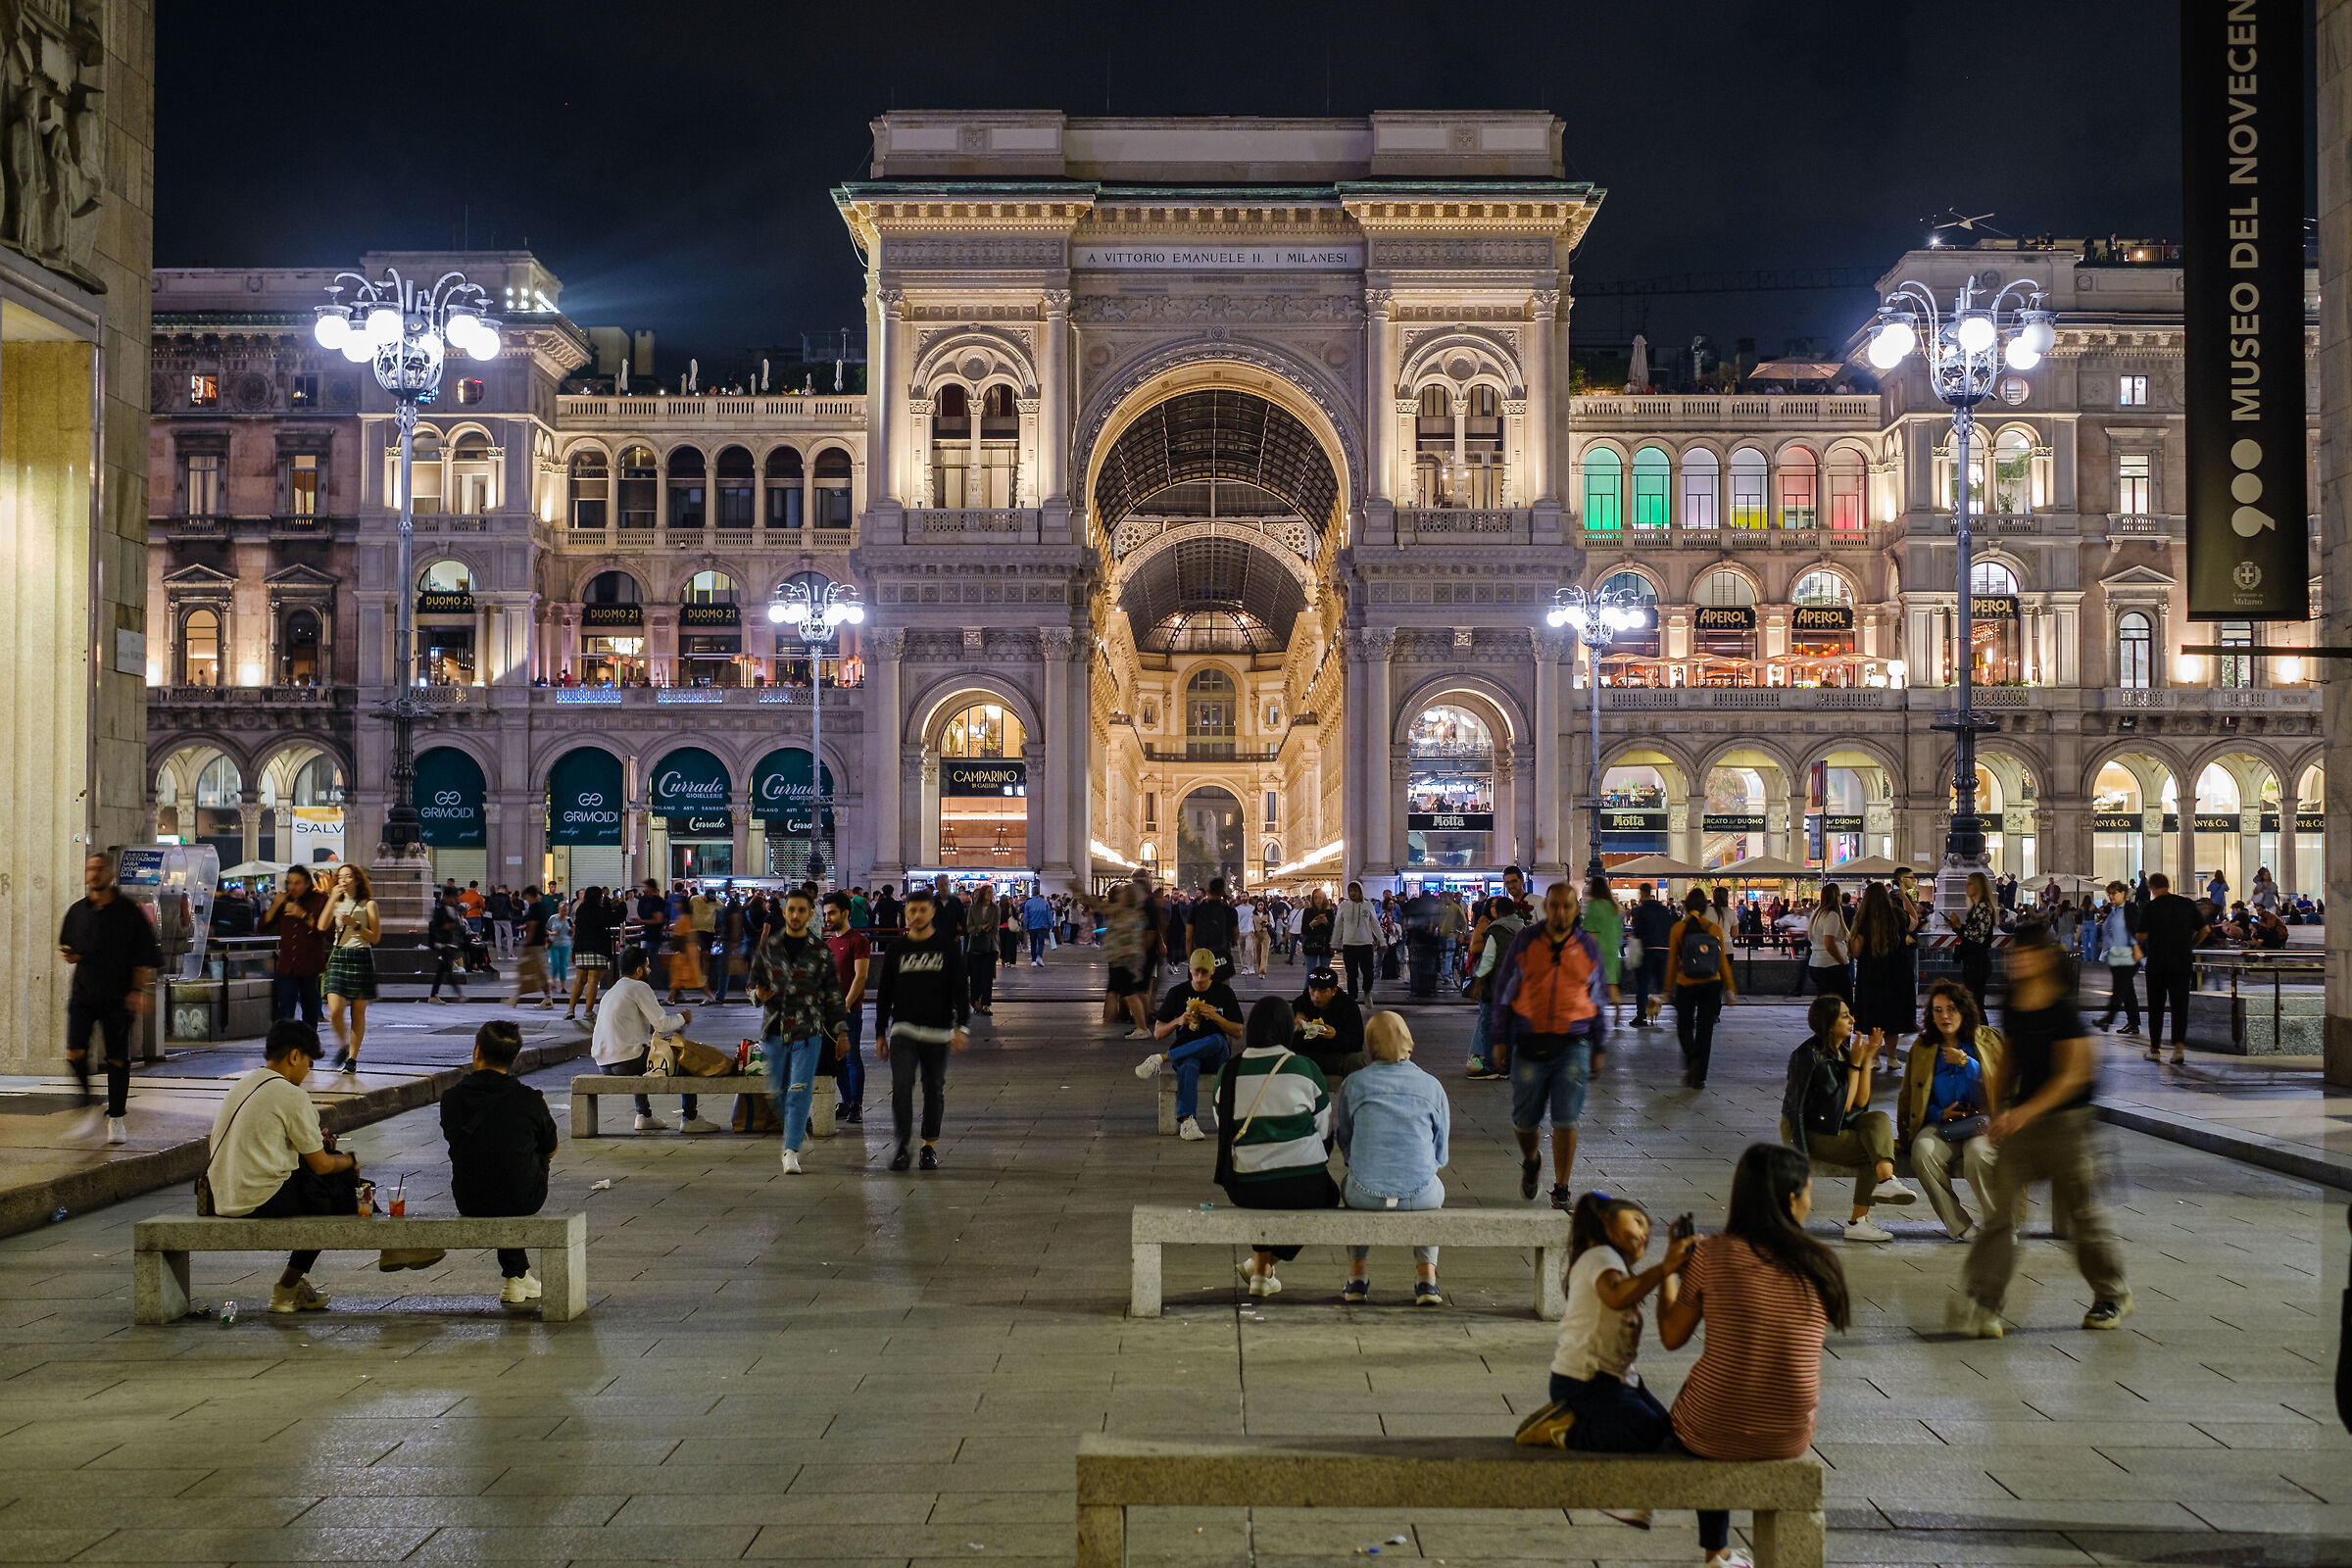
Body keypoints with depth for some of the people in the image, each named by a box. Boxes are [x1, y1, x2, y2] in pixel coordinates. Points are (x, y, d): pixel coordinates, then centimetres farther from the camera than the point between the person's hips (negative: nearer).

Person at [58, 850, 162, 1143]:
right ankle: (89, 1109, 6)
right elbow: (67, 947, 20)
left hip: (117, 995, -3)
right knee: (75, 1052, -11)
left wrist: (139, 991, -11)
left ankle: (117, 1119, 14)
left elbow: (144, 958, -2)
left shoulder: (129, 912, -2)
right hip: (83, 992, 3)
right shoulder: (77, 911, 8)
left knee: (117, 1058, 2)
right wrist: (69, 955, -3)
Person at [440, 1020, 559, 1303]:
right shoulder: (530, 1099, -14)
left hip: (469, 1202, 2)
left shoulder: (451, 1097, -8)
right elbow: (550, 1151, 2)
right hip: (522, 1200, -2)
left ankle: (516, 1275, 37)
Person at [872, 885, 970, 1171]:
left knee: (934, 1089, 7)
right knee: (901, 1086, -14)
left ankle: (930, 1145, 19)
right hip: (903, 1030, 0)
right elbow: (884, 994, 11)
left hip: (938, 1032, 0)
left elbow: (959, 989, 1)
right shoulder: (896, 949, 6)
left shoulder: (947, 947, 2)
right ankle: (903, 1145, -8)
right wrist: (880, 1034, 9)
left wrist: (961, 1027, -8)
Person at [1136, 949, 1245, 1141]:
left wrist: (1215, 1017, -12)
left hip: (1216, 1058, 1)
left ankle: (1162, 1058, -29)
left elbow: (1238, 1032, 5)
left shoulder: (1224, 993, 9)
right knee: (1188, 1064, -38)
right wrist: (1178, 1021, -13)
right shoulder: (1177, 993, 9)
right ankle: (1187, 1121, -48)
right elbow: (1158, 1033, 8)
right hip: (1185, 1051, -1)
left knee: (1218, 1041, -37)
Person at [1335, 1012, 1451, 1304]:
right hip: (1419, 1193, 0)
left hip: (1367, 1193, 0)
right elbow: (1440, 1154, 11)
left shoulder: (1354, 1083, 3)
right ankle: (1426, 1277, 27)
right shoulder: (1432, 1086, 4)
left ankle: (1356, 1278, 36)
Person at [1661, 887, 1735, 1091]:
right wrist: (1730, 988, 11)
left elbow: (1672, 960, -2)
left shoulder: (1678, 928, -5)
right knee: (1705, 1030, 8)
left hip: (1686, 985, -1)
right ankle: (1699, 1077, 9)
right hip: (1711, 985, 1)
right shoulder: (1715, 929, -1)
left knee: (1684, 1027, 13)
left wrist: (1668, 988, 7)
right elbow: (1723, 961, 3)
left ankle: (1691, 1059, -14)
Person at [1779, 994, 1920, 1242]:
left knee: (1879, 1119, -17)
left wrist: (1867, 1059, -8)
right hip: (1807, 1133, -8)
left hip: (1834, 1125, 8)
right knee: (1873, 1148, -19)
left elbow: (1861, 1102, -2)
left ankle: (1885, 1179, -31)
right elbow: (1844, 1106, -18)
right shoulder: (1809, 1056, -19)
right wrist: (1855, 1063, -16)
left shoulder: (1842, 1051, 6)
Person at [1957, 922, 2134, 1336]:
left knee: (2082, 1208, 8)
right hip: (2020, 1120, 5)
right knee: (2001, 1207, -3)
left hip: (2065, 1120, -5)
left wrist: (2025, 1111, -27)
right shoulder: (2013, 1008, 5)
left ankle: (2113, 1294, 29)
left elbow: (2071, 1076, -19)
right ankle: (1982, 1299, -6)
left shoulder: (2063, 1012, -16)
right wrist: (1998, 1107, 14)